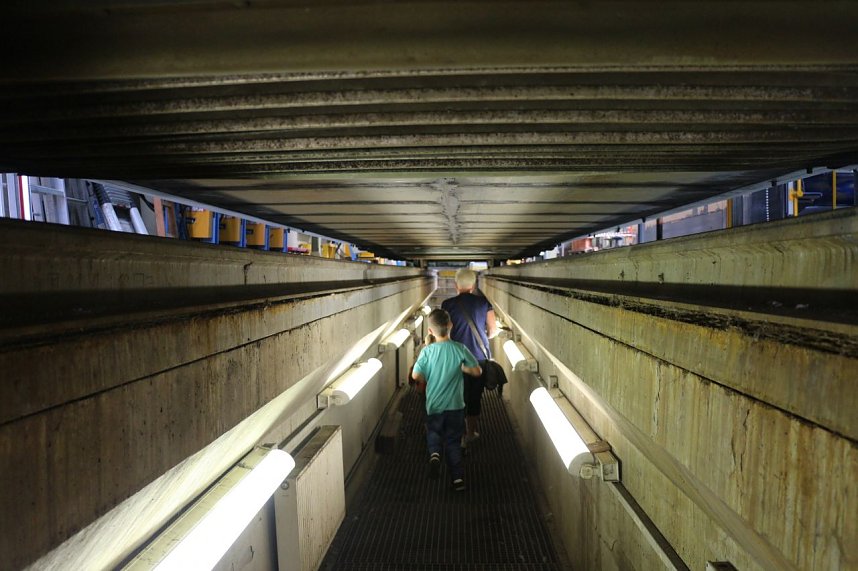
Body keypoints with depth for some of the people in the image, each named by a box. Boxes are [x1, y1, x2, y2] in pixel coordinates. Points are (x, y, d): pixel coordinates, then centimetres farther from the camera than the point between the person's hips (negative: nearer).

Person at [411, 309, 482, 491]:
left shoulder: (427, 351, -13)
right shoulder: (460, 349, -12)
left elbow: (415, 375, -8)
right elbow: (477, 371, -6)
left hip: (434, 405, 0)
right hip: (455, 405, 1)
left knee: (433, 434, 23)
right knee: (453, 441, 16)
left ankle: (434, 454, -6)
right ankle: (458, 478, 15)